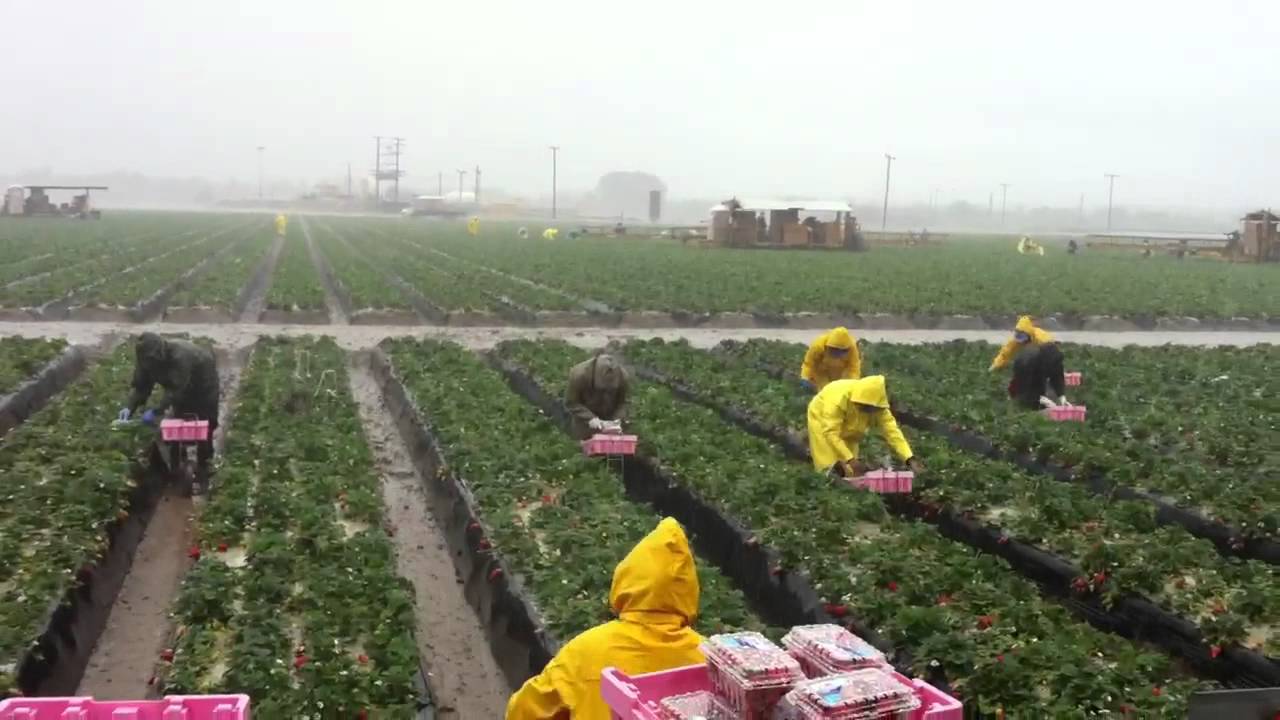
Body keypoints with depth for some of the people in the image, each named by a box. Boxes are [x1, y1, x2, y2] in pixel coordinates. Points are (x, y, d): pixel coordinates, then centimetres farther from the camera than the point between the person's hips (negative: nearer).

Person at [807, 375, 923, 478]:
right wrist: (851, 460, -48)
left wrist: (910, 459, -40)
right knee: (833, 467, -14)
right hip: (822, 420, -5)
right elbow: (831, 433, -43)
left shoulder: (876, 403, -28)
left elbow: (891, 430, -30)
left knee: (847, 470, 2)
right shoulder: (838, 398, -43)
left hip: (847, 429, 5)